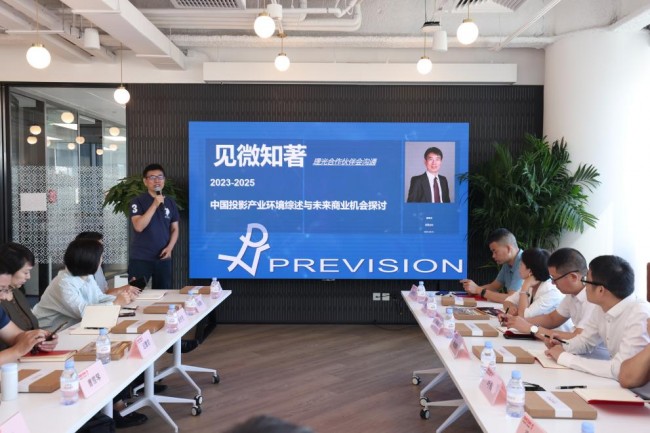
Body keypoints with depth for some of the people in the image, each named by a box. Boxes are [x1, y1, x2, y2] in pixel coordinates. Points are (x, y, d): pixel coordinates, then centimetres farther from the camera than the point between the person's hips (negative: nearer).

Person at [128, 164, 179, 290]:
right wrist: (155, 205, -20)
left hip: (163, 258, 3)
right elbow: (138, 226, -17)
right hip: (140, 258, -3)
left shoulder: (171, 203, 7)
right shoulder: (138, 201, -4)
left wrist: (170, 248, -6)